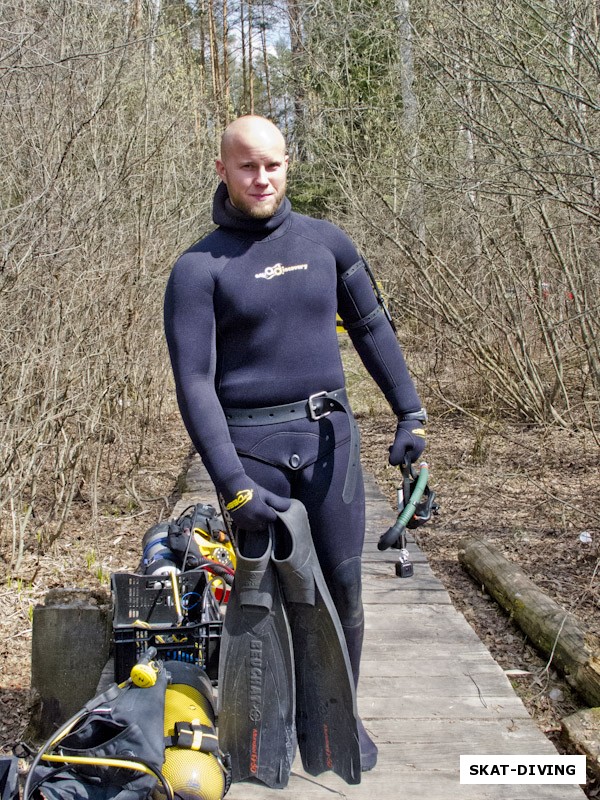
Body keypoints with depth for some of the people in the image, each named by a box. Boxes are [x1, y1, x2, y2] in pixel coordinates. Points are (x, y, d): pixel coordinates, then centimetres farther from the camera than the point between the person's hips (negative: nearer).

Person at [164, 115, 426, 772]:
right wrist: (231, 483, -18)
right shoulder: (199, 267, -5)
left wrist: (410, 413, 12)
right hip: (250, 446, -3)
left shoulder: (325, 242, 6)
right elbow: (194, 381, -10)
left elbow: (371, 328, 16)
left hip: (329, 435, 3)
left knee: (341, 587, 7)